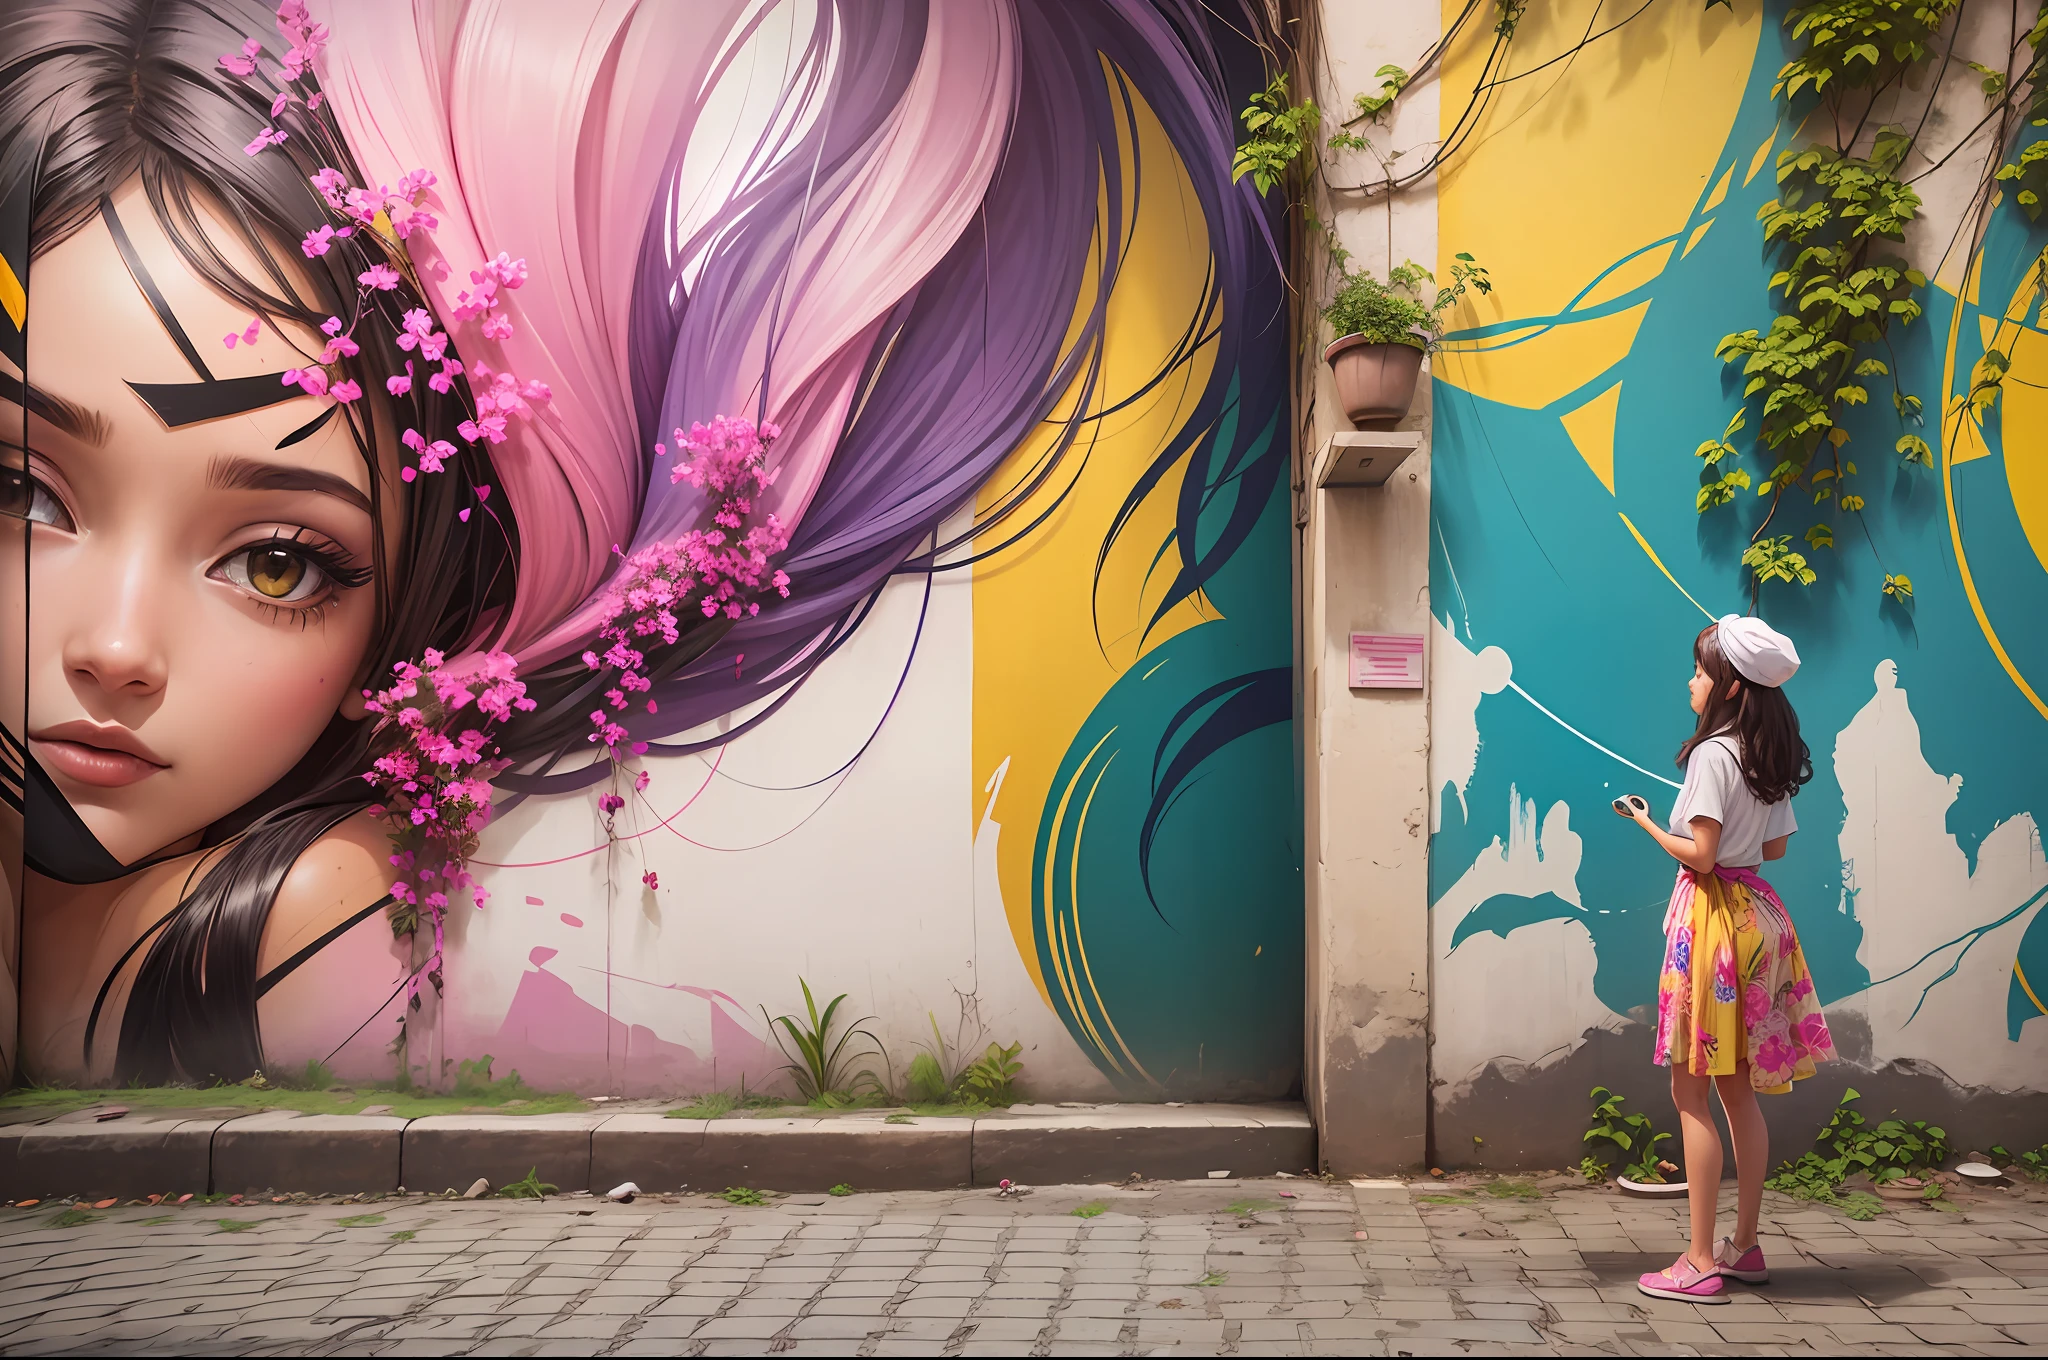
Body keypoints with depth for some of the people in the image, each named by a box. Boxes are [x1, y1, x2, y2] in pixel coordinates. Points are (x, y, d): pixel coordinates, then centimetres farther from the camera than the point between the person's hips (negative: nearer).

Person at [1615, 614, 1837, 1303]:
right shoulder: (1772, 757, 10)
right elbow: (1776, 845, 16)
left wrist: (1647, 823, -3)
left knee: (1691, 1090, -4)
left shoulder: (1712, 753, -15)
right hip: (1755, 911, 9)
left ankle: (1700, 1262, -2)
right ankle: (1744, 1246, 22)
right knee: (1739, 1091, 14)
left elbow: (1700, 854, -18)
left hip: (1711, 912, -9)